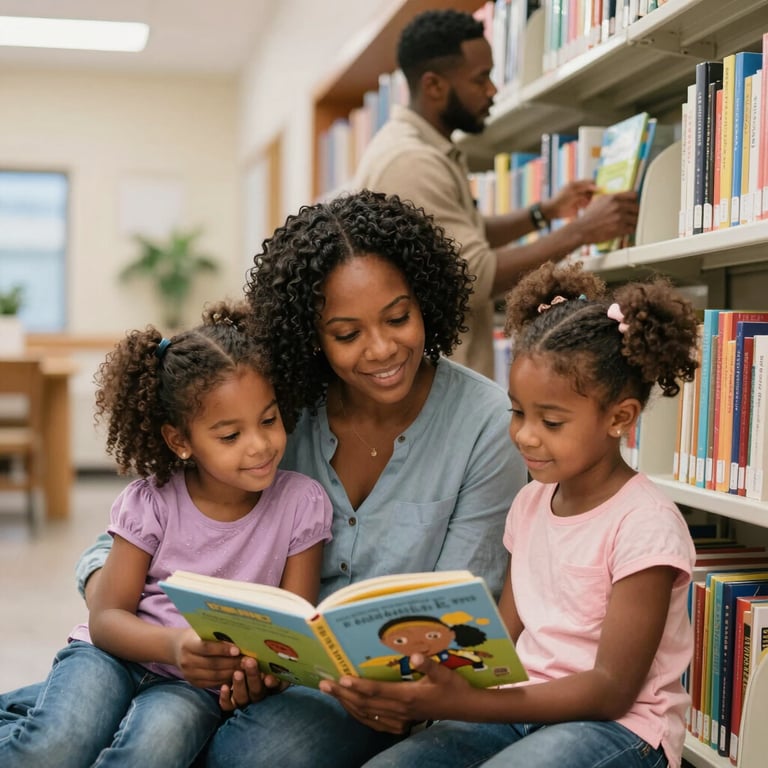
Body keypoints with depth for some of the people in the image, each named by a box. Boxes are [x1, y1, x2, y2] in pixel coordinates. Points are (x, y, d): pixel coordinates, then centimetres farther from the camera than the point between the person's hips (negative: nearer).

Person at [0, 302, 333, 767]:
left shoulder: (301, 503, -7)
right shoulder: (151, 501, -6)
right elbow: (106, 617, -6)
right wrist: (175, 645, -28)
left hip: (197, 682, 0)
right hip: (117, 654, 0)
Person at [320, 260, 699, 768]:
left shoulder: (645, 525, -15)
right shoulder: (531, 503, 7)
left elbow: (612, 690, -18)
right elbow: (503, 635, 8)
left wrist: (461, 704, -27)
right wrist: (423, 691, -13)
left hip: (619, 725, -5)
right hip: (525, 704, 6)